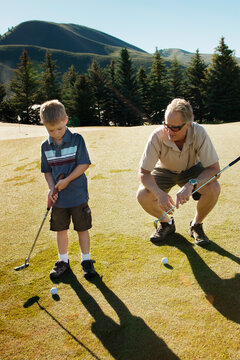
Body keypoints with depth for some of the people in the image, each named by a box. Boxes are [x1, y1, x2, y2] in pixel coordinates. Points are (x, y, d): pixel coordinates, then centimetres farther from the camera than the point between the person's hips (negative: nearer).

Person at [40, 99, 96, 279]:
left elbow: (84, 164, -11)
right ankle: (63, 260, 32)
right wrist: (52, 188, -7)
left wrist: (67, 180, -16)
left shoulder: (77, 140, -9)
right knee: (60, 229, 14)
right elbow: (47, 171, 9)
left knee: (82, 228, 8)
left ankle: (86, 260, 25)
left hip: (78, 195, -3)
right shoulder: (46, 146, 3)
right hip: (59, 197, 4)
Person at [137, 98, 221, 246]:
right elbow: (144, 172, -27)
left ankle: (196, 225, 1)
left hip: (192, 169, 0)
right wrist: (160, 194, -45)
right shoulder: (157, 136, -31)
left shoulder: (199, 133, -31)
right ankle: (167, 223, 7)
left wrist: (191, 184, -46)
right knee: (143, 195, -26)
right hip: (164, 171, 0)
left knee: (214, 188, -29)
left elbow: (214, 168, -29)